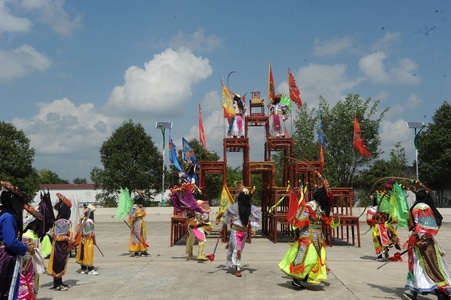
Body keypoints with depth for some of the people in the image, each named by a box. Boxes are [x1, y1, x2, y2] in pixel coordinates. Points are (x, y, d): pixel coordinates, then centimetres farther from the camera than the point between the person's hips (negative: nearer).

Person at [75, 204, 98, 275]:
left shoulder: (82, 219, 4)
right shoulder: (90, 222, -21)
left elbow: (79, 230, 11)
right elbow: (92, 233, -18)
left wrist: (82, 236, 18)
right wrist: (94, 240, -6)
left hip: (82, 239, 8)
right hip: (88, 240, -8)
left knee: (83, 253, 15)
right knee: (88, 254, -2)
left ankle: (83, 269, 25)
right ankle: (90, 270, 3)